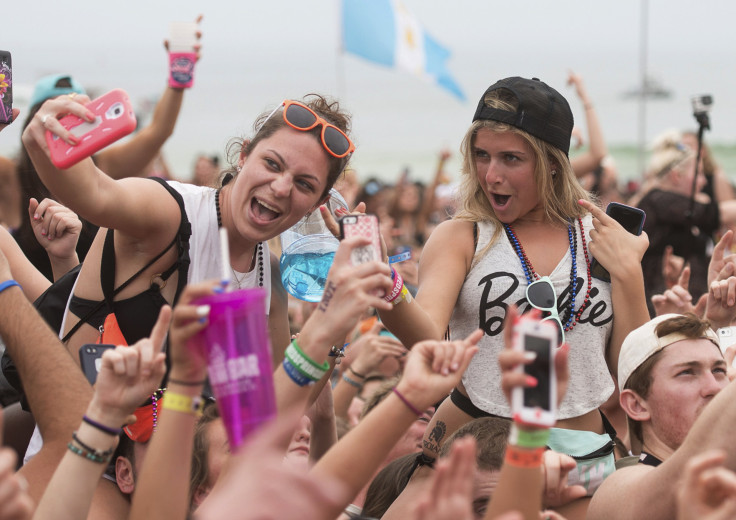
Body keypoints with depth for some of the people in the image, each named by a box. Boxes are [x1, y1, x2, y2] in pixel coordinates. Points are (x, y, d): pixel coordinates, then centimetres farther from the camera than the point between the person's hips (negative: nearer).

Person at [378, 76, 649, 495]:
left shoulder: (603, 237, 5)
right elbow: (427, 337, -21)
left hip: (583, 457, 2)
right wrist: (382, 289, -40)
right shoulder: (461, 237, -2)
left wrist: (628, 273, -7)